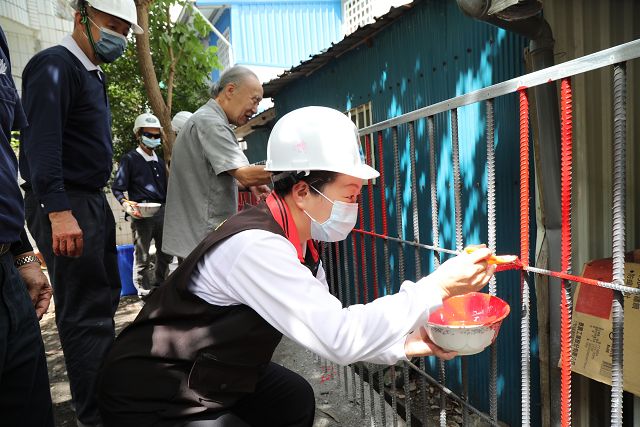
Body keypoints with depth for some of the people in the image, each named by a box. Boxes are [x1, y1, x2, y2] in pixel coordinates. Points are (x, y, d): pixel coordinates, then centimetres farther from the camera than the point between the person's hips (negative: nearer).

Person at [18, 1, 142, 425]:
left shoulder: (92, 74, 18)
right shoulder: (55, 67, -10)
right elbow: (42, 141, -22)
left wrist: (95, 201, 18)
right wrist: (58, 211, -29)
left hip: (93, 201, 10)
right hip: (66, 205, -10)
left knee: (105, 297, 17)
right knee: (86, 310, -6)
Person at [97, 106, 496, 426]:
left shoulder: (299, 242, -3)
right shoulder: (256, 246, -31)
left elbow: (330, 331, 3)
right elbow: (339, 339, -34)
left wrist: (405, 344, -6)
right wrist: (437, 287, -28)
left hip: (212, 375, 9)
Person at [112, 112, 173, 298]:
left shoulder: (160, 161, 20)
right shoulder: (130, 159, 0)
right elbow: (117, 188, -4)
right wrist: (126, 203, -22)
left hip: (162, 212, 7)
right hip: (142, 213, -6)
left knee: (166, 253, 12)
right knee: (142, 256, -1)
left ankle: (158, 286, 28)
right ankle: (144, 291, 10)